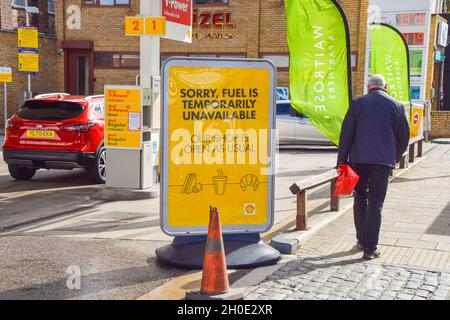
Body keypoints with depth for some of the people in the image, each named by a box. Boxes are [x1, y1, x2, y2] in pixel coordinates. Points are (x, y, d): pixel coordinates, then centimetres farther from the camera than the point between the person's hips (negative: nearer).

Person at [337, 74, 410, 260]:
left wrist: (342, 162, 1)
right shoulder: (396, 106, 4)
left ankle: (362, 241, 24)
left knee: (360, 199, 16)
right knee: (375, 204, 2)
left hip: (358, 159, 1)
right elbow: (404, 137, 9)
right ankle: (370, 248, 1)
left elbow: (346, 134, -2)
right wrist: (395, 158, 25)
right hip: (383, 161, 0)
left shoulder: (358, 103, 2)